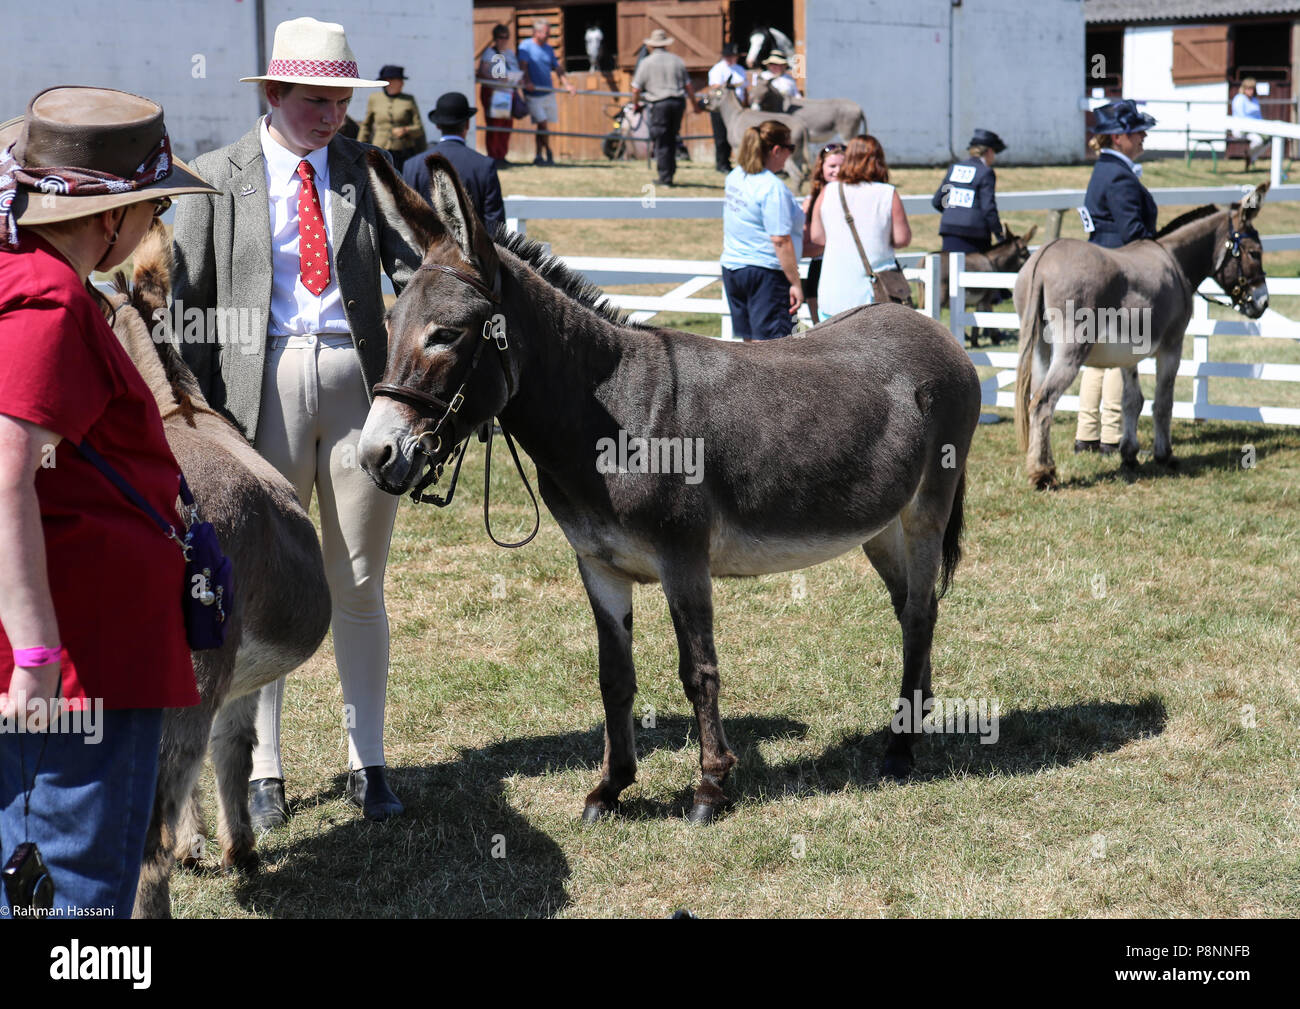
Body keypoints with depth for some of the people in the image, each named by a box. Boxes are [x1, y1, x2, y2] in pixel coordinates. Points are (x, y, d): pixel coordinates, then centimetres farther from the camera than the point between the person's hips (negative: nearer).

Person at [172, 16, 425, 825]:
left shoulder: (363, 170, 8)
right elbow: (187, 300, 2)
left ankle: (368, 762, 20)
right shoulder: (217, 177, 3)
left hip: (358, 382, 1)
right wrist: (203, 408, -5)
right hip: (262, 386, -1)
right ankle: (265, 767, 19)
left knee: (360, 583, 8)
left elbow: (413, 266, 0)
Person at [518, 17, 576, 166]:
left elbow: (557, 69, 18)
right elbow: (523, 66, -14)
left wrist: (566, 84, 5)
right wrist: (527, 82, -27)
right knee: (542, 123, -12)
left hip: (548, 92, 6)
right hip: (533, 93, -6)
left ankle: (539, 156, 12)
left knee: (541, 125, 6)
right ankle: (548, 153, -2)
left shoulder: (548, 48, 15)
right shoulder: (526, 46, -4)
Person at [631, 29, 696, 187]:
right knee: (671, 138, 19)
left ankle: (665, 178, 2)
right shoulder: (677, 61, 10)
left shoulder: (647, 63, 0)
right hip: (678, 102, 4)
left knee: (661, 142, 2)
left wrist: (635, 104, 19)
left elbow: (636, 89, 1)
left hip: (659, 105, -4)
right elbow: (688, 87, 11)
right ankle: (670, 171, 21)